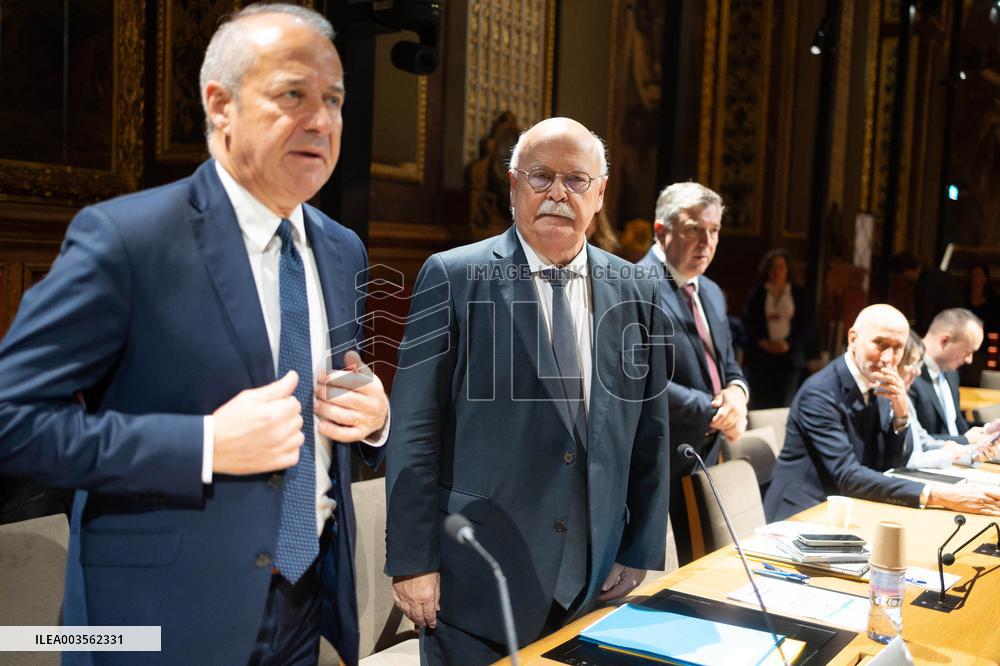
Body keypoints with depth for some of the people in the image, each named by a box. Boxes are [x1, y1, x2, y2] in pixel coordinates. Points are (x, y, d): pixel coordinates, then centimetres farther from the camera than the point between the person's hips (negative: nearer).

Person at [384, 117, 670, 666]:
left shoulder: (634, 291, 5)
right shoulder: (453, 278, -6)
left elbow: (649, 433, 8)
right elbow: (414, 430, -8)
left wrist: (642, 554, 6)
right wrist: (412, 560, -9)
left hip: (596, 579, 4)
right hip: (476, 580, -3)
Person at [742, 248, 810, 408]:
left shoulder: (797, 293, 9)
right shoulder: (757, 293, 6)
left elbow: (803, 323, 5)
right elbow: (748, 322, 4)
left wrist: (788, 343, -9)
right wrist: (762, 342, -9)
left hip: (789, 355, 0)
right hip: (761, 355, 0)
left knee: (786, 404, -3)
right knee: (760, 403, -2)